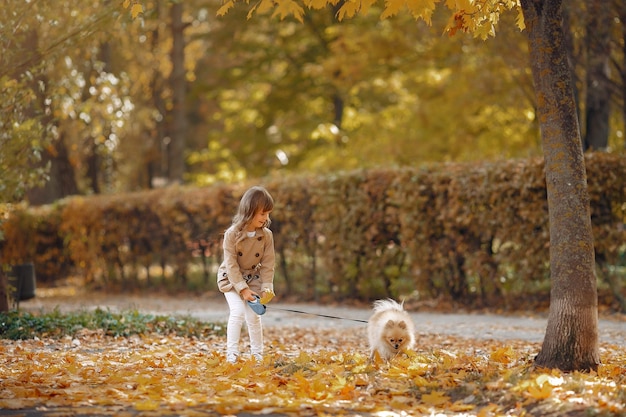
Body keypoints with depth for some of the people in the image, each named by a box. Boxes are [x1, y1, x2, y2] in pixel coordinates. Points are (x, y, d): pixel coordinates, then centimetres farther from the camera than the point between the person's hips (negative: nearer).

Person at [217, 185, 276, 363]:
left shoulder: (266, 235, -13)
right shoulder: (232, 234, -23)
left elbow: (267, 264, -8)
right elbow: (231, 264, -21)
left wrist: (266, 288, -15)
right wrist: (243, 289, -24)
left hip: (254, 278, 3)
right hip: (231, 277, -3)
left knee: (254, 315, -3)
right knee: (238, 312, -17)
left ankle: (257, 355, 8)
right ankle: (231, 354, -12)